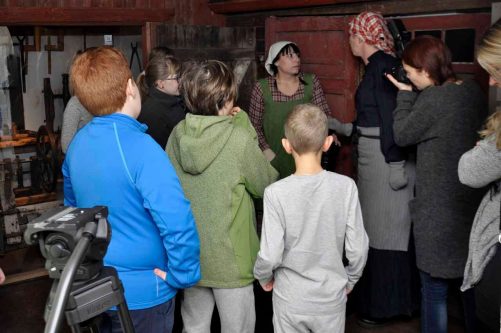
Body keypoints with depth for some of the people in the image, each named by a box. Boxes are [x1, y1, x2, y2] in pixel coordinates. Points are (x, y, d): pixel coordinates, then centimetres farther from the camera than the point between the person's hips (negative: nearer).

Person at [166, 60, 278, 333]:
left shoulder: (178, 134, -6)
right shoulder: (239, 137, -19)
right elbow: (264, 185, -8)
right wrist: (268, 156, 12)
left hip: (189, 252, 5)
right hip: (229, 257, -5)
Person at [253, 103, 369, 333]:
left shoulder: (276, 193, -20)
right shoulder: (345, 187, -15)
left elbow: (270, 255, -17)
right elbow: (357, 248, -11)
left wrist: (263, 277, 4)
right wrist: (350, 280, 8)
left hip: (290, 300, -1)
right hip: (332, 297, 1)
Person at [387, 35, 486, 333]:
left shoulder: (432, 99, -21)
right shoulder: (474, 91, 2)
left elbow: (402, 135, -8)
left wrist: (405, 95, 1)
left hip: (440, 207, -7)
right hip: (473, 204, 8)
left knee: (435, 288, 6)